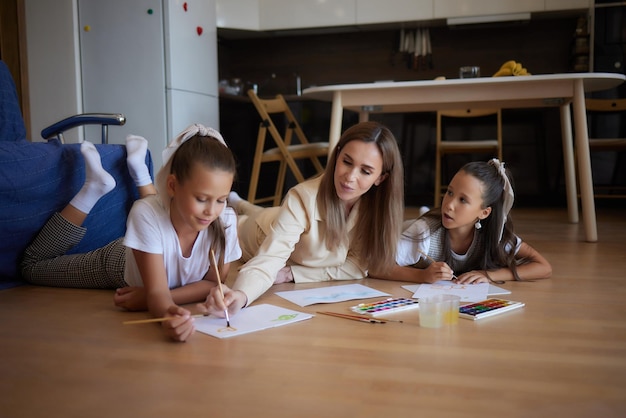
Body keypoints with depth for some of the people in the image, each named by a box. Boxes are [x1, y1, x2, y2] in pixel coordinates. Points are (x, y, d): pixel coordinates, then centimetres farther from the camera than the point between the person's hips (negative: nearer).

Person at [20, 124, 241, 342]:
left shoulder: (225, 221, -38)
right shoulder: (147, 214, -43)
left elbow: (213, 282, -26)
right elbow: (157, 291, -44)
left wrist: (152, 297, -39)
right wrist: (169, 314, -68)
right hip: (119, 262, -3)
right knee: (32, 265, 15)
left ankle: (138, 168, 30)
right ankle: (95, 185, 10)